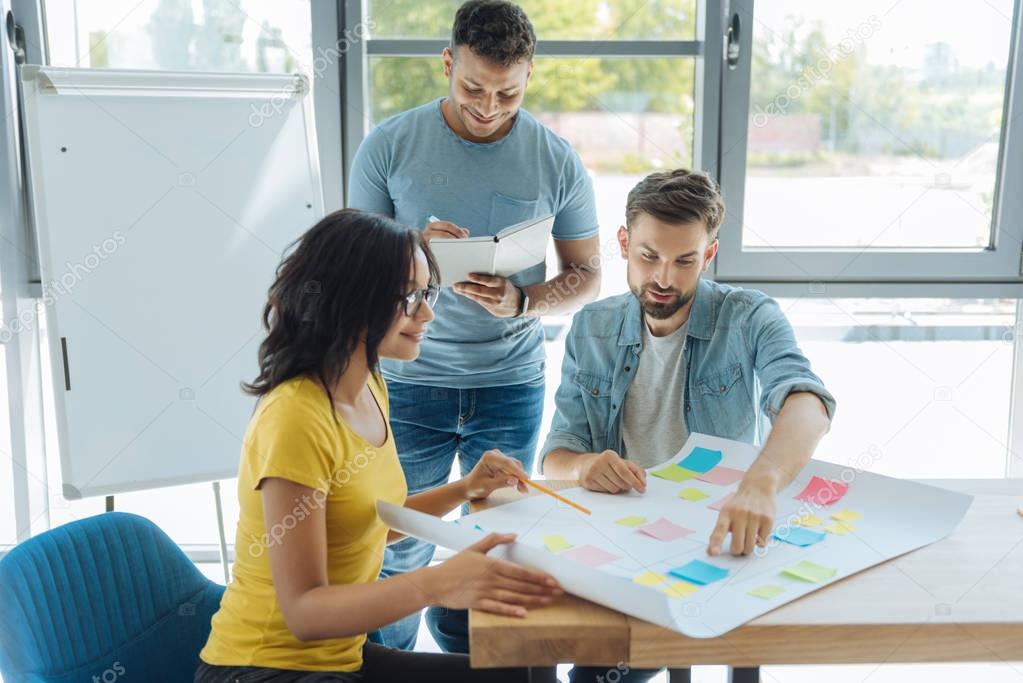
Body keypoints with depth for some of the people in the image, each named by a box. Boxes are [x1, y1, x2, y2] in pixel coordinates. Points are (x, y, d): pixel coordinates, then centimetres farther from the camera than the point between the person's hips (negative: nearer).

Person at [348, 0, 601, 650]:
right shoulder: (389, 146, -6)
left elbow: (586, 275, 3)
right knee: (402, 552, 11)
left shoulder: (557, 161, -4)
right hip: (410, 381, 0)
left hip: (512, 384, 1)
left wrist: (521, 300, -18)